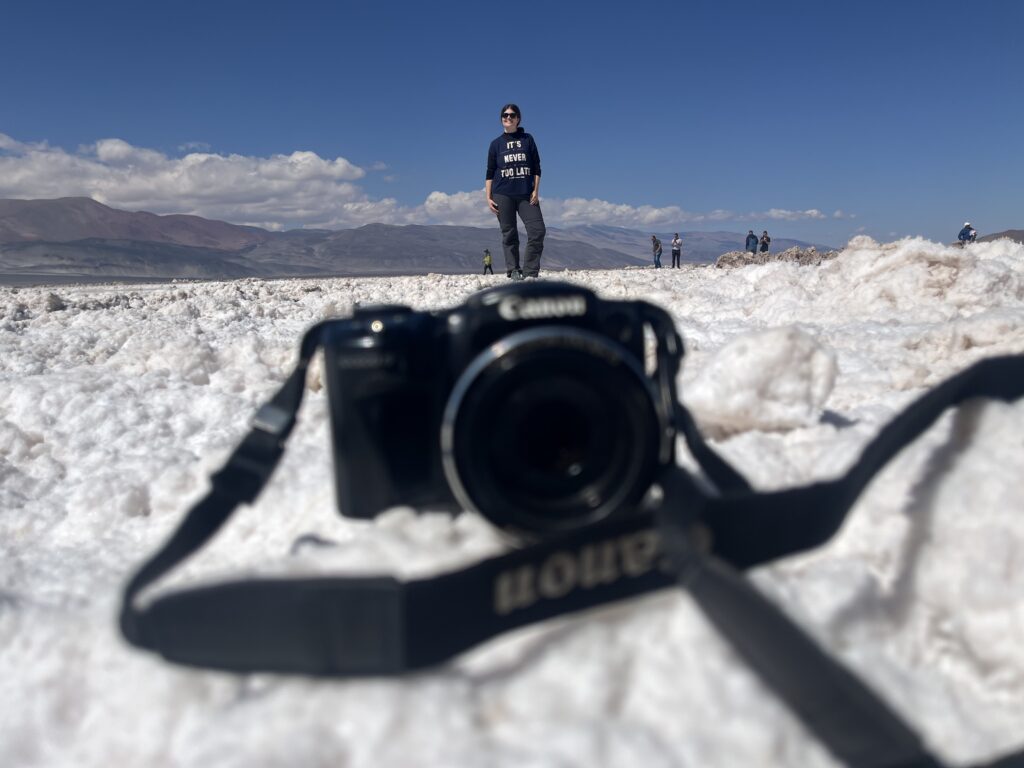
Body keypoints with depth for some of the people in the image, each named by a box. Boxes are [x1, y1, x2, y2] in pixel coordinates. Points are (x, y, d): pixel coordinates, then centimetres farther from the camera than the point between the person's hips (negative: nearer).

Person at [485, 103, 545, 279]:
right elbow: (490, 173, 9)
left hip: (526, 194, 1)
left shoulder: (527, 139, 11)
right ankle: (513, 271, 8)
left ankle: (530, 272, -5)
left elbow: (536, 167, 9)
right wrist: (488, 198, 1)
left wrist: (536, 191, -2)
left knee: (538, 230, -11)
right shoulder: (496, 144, 10)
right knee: (509, 234, 1)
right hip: (502, 195, 0)